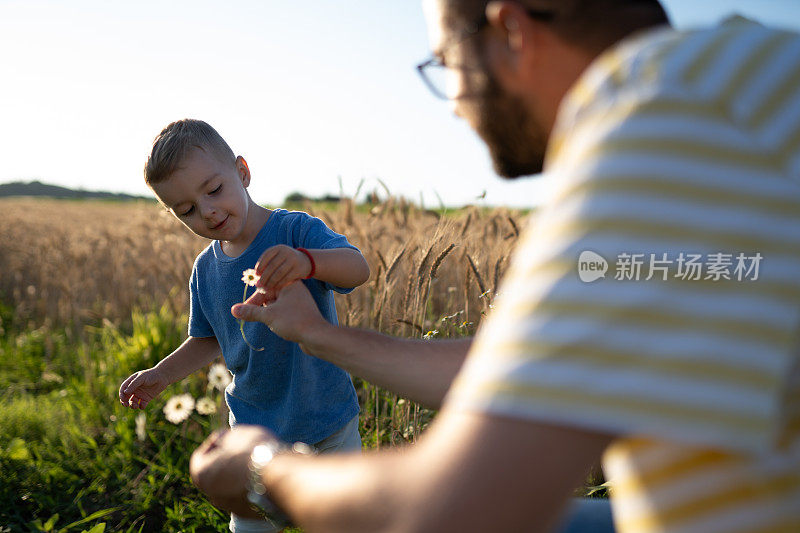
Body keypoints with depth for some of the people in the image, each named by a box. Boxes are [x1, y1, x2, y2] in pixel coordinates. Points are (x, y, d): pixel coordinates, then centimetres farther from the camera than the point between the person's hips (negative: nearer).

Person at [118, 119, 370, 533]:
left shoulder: (296, 231, -18)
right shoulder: (205, 269, -2)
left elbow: (358, 268, -36)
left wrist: (307, 261, -57)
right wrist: (162, 373, -4)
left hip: (327, 420, -3)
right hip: (254, 428, 4)